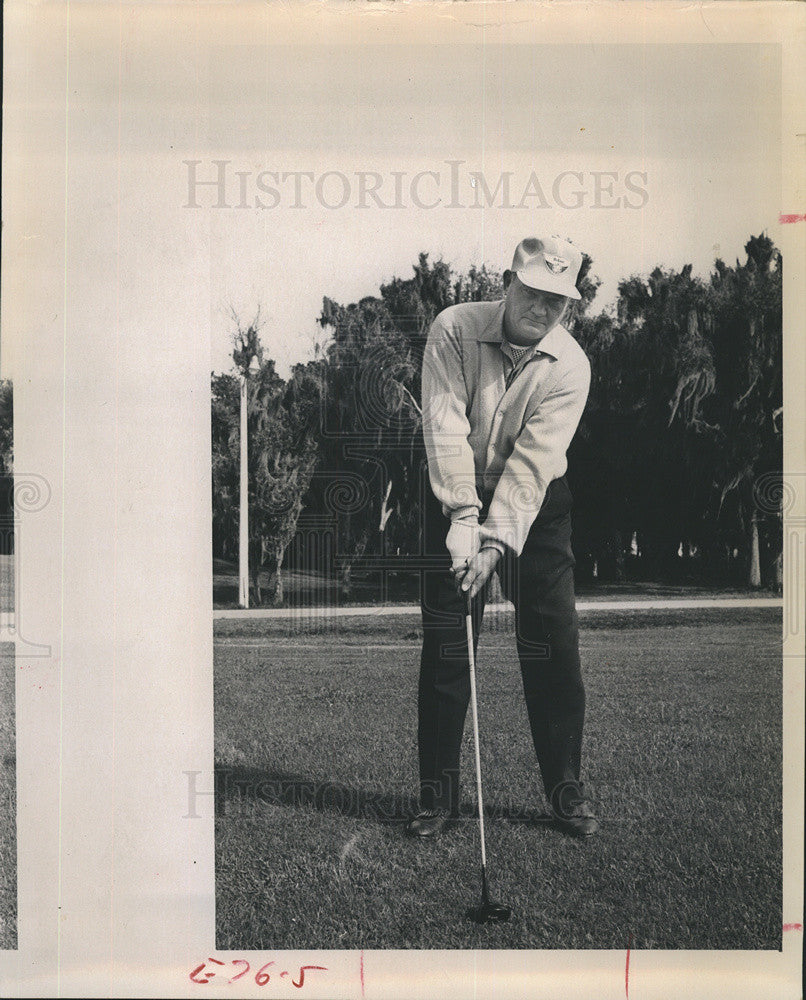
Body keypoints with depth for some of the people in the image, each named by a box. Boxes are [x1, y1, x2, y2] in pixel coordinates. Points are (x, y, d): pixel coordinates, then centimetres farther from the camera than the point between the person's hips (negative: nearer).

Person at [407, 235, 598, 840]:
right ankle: (439, 795, 10)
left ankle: (567, 790, 15)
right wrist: (462, 518, -29)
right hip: (455, 500, 0)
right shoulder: (454, 330, -13)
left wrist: (495, 542, -28)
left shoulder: (570, 366, -13)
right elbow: (445, 427, -21)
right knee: (444, 650, -2)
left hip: (539, 506, 1)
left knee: (554, 649, -1)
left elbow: (532, 461, -20)